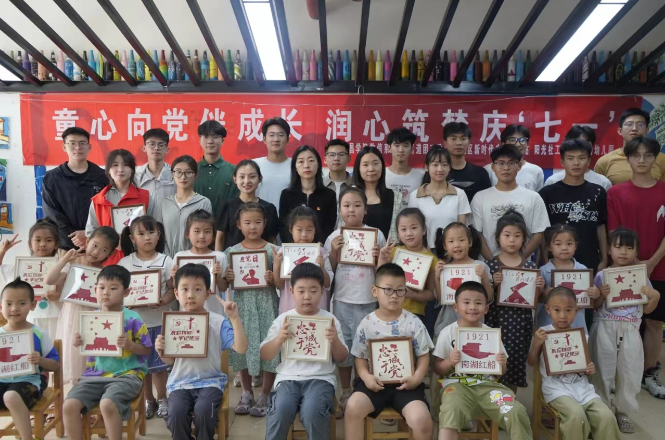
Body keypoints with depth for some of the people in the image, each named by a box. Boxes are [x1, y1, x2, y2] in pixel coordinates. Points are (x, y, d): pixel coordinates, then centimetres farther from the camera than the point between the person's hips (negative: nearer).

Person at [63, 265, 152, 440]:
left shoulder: (133, 318, -6)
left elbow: (146, 350, -2)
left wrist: (129, 345, -20)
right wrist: (79, 344, -3)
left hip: (126, 374, -5)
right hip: (95, 374, 5)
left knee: (107, 404, -31)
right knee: (69, 405, -16)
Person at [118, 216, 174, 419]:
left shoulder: (165, 261, -4)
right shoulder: (124, 263, -1)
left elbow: (173, 289, -4)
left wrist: (163, 301, -22)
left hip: (160, 321, -1)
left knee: (159, 363, 9)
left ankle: (162, 399, 28)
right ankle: (148, 400, 29)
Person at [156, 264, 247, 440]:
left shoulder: (218, 322, -5)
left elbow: (241, 348, -15)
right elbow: (171, 361, 13)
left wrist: (234, 318, -22)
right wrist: (161, 351, -10)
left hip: (210, 381, -2)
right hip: (180, 381, 2)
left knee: (203, 411, -29)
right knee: (176, 412, -26)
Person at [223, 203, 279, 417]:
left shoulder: (272, 250, -2)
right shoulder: (232, 251, 3)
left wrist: (273, 278, -19)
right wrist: (226, 277, -13)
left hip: (265, 306, -2)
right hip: (242, 305, 2)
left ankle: (264, 397, 18)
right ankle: (247, 394, 30)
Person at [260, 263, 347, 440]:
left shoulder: (330, 320, 6)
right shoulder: (283, 319, 6)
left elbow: (341, 358, 9)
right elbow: (265, 356, 6)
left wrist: (335, 340, -11)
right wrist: (279, 339, -12)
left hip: (320, 378, -1)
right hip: (288, 377, 1)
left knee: (312, 413, -29)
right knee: (280, 411, -28)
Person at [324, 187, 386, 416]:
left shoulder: (376, 235, -3)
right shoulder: (334, 237, -1)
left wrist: (379, 257, -16)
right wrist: (333, 252, -12)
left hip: (367, 301, -1)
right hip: (342, 300, 1)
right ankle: (345, 395, 27)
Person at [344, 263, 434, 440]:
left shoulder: (413, 322, 1)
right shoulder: (367, 323, 2)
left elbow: (423, 356, 4)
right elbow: (360, 357, 6)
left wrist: (417, 378, -13)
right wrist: (366, 376, -14)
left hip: (405, 383, 0)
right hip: (375, 382, 1)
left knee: (422, 420, -23)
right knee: (353, 407, -27)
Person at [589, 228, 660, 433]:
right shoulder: (601, 276, -3)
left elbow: (647, 309, 8)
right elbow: (594, 306, 1)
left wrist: (655, 296, -10)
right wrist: (602, 295, -18)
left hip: (630, 332, 2)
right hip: (605, 330, -2)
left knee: (629, 373, 6)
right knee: (603, 371, 6)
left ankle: (623, 412, 23)